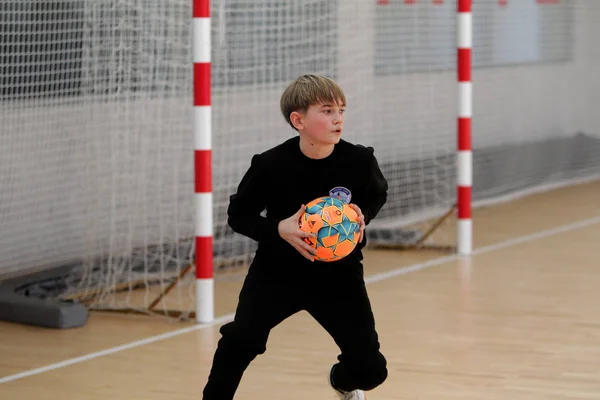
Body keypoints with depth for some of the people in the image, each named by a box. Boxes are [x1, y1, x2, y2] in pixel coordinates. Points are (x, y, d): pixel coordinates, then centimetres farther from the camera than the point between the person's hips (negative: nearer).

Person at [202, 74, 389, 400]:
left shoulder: (359, 160, -14)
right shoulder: (270, 165, -20)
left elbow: (377, 195, 8)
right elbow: (238, 215, -8)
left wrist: (363, 214, -14)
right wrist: (278, 229, -26)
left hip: (338, 275, 2)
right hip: (277, 272, -2)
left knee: (370, 369, 1)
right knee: (240, 339, -23)